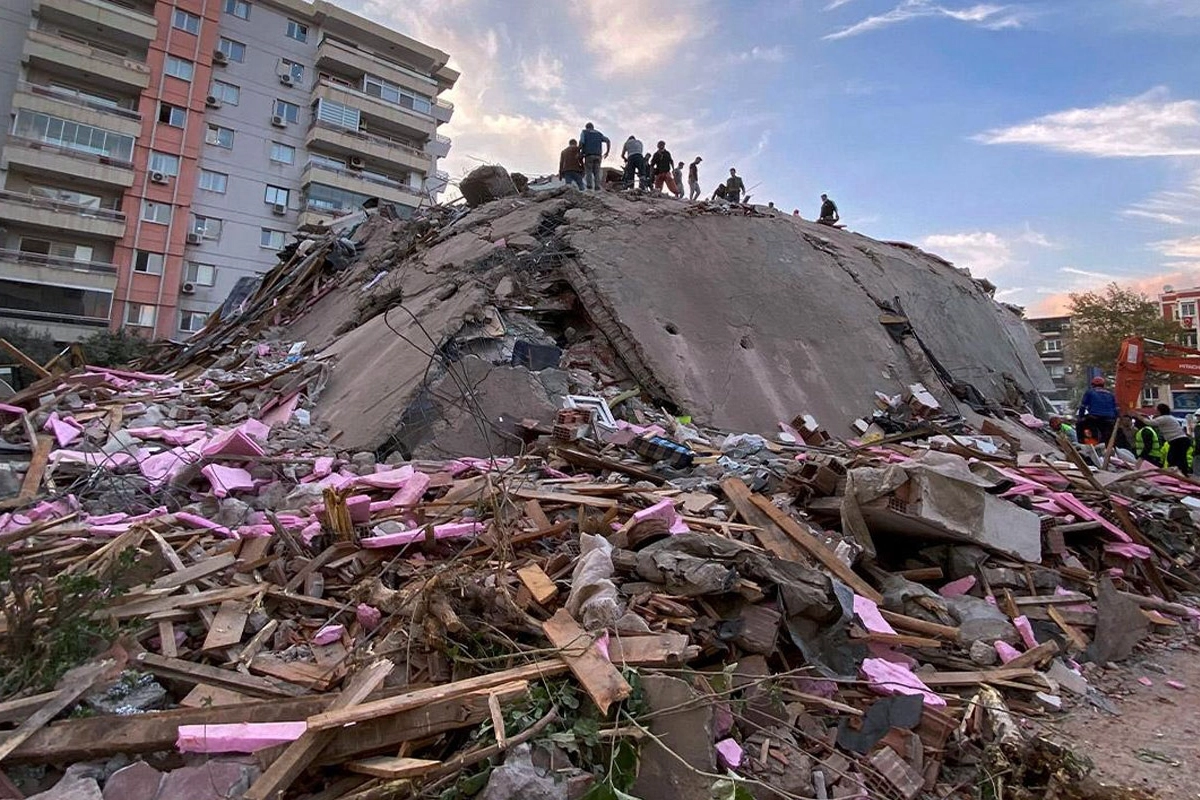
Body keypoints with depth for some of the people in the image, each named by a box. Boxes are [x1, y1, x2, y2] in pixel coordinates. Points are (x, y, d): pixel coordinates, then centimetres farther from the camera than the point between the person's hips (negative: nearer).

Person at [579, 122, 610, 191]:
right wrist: (607, 152, 14)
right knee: (597, 172, 3)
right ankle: (597, 188, -12)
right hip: (598, 155, 3)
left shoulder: (584, 132, 13)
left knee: (588, 172, -2)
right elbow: (608, 141, 11)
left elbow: (581, 143, -4)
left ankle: (589, 187, -18)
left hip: (589, 155, -3)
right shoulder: (599, 133, 23)